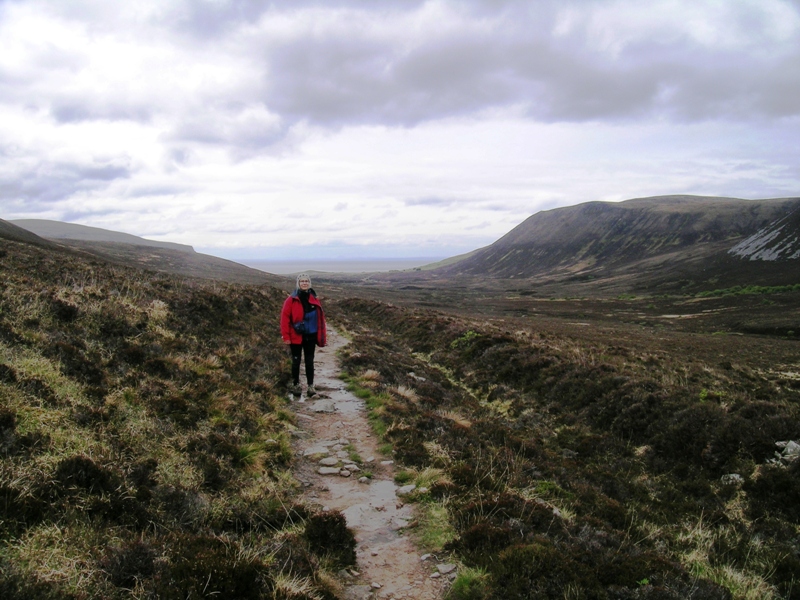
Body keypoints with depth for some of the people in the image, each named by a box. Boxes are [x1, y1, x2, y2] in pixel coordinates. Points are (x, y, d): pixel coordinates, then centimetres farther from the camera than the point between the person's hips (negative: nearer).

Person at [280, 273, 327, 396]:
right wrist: (286, 336, -13)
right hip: (296, 337, -3)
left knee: (309, 361, 8)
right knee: (296, 361, 8)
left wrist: (323, 336, 0)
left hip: (310, 336, 3)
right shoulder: (292, 300, -7)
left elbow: (320, 318, 3)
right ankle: (295, 385, 21)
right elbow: (285, 318, -9)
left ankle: (311, 386, 15)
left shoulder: (313, 299, 3)